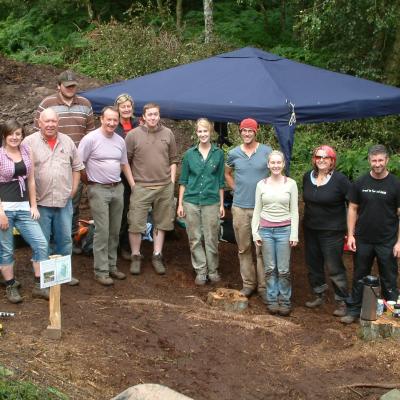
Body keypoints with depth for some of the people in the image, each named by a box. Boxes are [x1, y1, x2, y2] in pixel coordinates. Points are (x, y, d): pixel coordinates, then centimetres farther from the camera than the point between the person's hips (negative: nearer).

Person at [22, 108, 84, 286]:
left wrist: (74, 189, 9)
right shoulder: (29, 142, -5)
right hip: (40, 202, -4)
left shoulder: (67, 141, 8)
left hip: (64, 201, 4)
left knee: (65, 239, 13)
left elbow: (76, 167, 16)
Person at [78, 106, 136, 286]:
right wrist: (89, 181, -1)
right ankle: (101, 271, 0)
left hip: (117, 189, 6)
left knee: (115, 231, 11)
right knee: (102, 231, -7)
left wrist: (134, 186, 17)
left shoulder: (120, 141, 9)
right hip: (99, 190, -6)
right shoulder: (91, 139, -10)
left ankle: (112, 266, 22)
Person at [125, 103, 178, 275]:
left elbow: (173, 160, 12)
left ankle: (157, 256, 21)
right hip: (141, 187, -3)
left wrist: (172, 181, 6)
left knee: (161, 223, 10)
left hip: (164, 187, 3)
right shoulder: (133, 135, -2)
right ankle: (136, 257, 13)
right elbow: (126, 161, 1)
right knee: (136, 223, -2)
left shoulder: (168, 134, 7)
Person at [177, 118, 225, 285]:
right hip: (191, 201, 1)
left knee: (211, 238, 4)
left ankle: (213, 270, 18)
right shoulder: (189, 154, 4)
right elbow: (183, 180, 7)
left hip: (211, 201, -1)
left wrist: (222, 204, 6)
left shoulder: (218, 154, 3)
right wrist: (180, 203, 4)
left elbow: (221, 181, 7)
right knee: (194, 239, 5)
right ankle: (200, 270, 15)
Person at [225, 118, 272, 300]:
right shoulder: (233, 154, 4)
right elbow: (227, 174, 20)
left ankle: (263, 286, 8)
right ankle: (248, 283, 21)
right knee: (243, 249, 9)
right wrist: (237, 189, 9)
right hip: (240, 207, 2)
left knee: (262, 249, 0)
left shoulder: (267, 151, -3)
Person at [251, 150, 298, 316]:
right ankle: (272, 300, 18)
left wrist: (294, 234, -4)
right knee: (269, 269, 7)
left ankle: (285, 301, 13)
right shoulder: (261, 184, 5)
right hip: (265, 230, 2)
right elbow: (257, 210, 8)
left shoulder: (291, 184, 0)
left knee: (284, 270, -1)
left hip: (284, 230, -2)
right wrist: (255, 232, 2)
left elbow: (294, 211, 1)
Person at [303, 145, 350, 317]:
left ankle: (342, 301, 10)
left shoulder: (340, 179, -12)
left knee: (334, 267, -4)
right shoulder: (307, 177, 4)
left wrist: (350, 230, -11)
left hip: (332, 231, -6)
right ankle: (319, 294, 34)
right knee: (313, 264, 15)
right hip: (310, 230, 6)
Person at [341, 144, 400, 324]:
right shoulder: (360, 183, 1)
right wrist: (350, 234, -1)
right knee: (359, 277, 13)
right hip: (363, 240, 2)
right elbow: (353, 209, 6)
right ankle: (354, 310, 25)